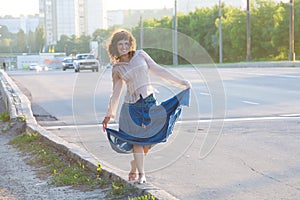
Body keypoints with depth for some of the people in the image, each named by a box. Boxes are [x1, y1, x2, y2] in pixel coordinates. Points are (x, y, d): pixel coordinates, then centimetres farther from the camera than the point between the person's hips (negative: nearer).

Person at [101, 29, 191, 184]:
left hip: (149, 102, 1)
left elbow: (158, 70, 7)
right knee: (137, 139, -6)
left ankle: (134, 168, 19)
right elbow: (116, 93, 13)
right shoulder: (117, 69, 7)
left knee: (148, 140, -2)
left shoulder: (140, 55, 6)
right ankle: (141, 174, 2)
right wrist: (109, 115, 15)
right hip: (132, 105, -1)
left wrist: (180, 82, 3)